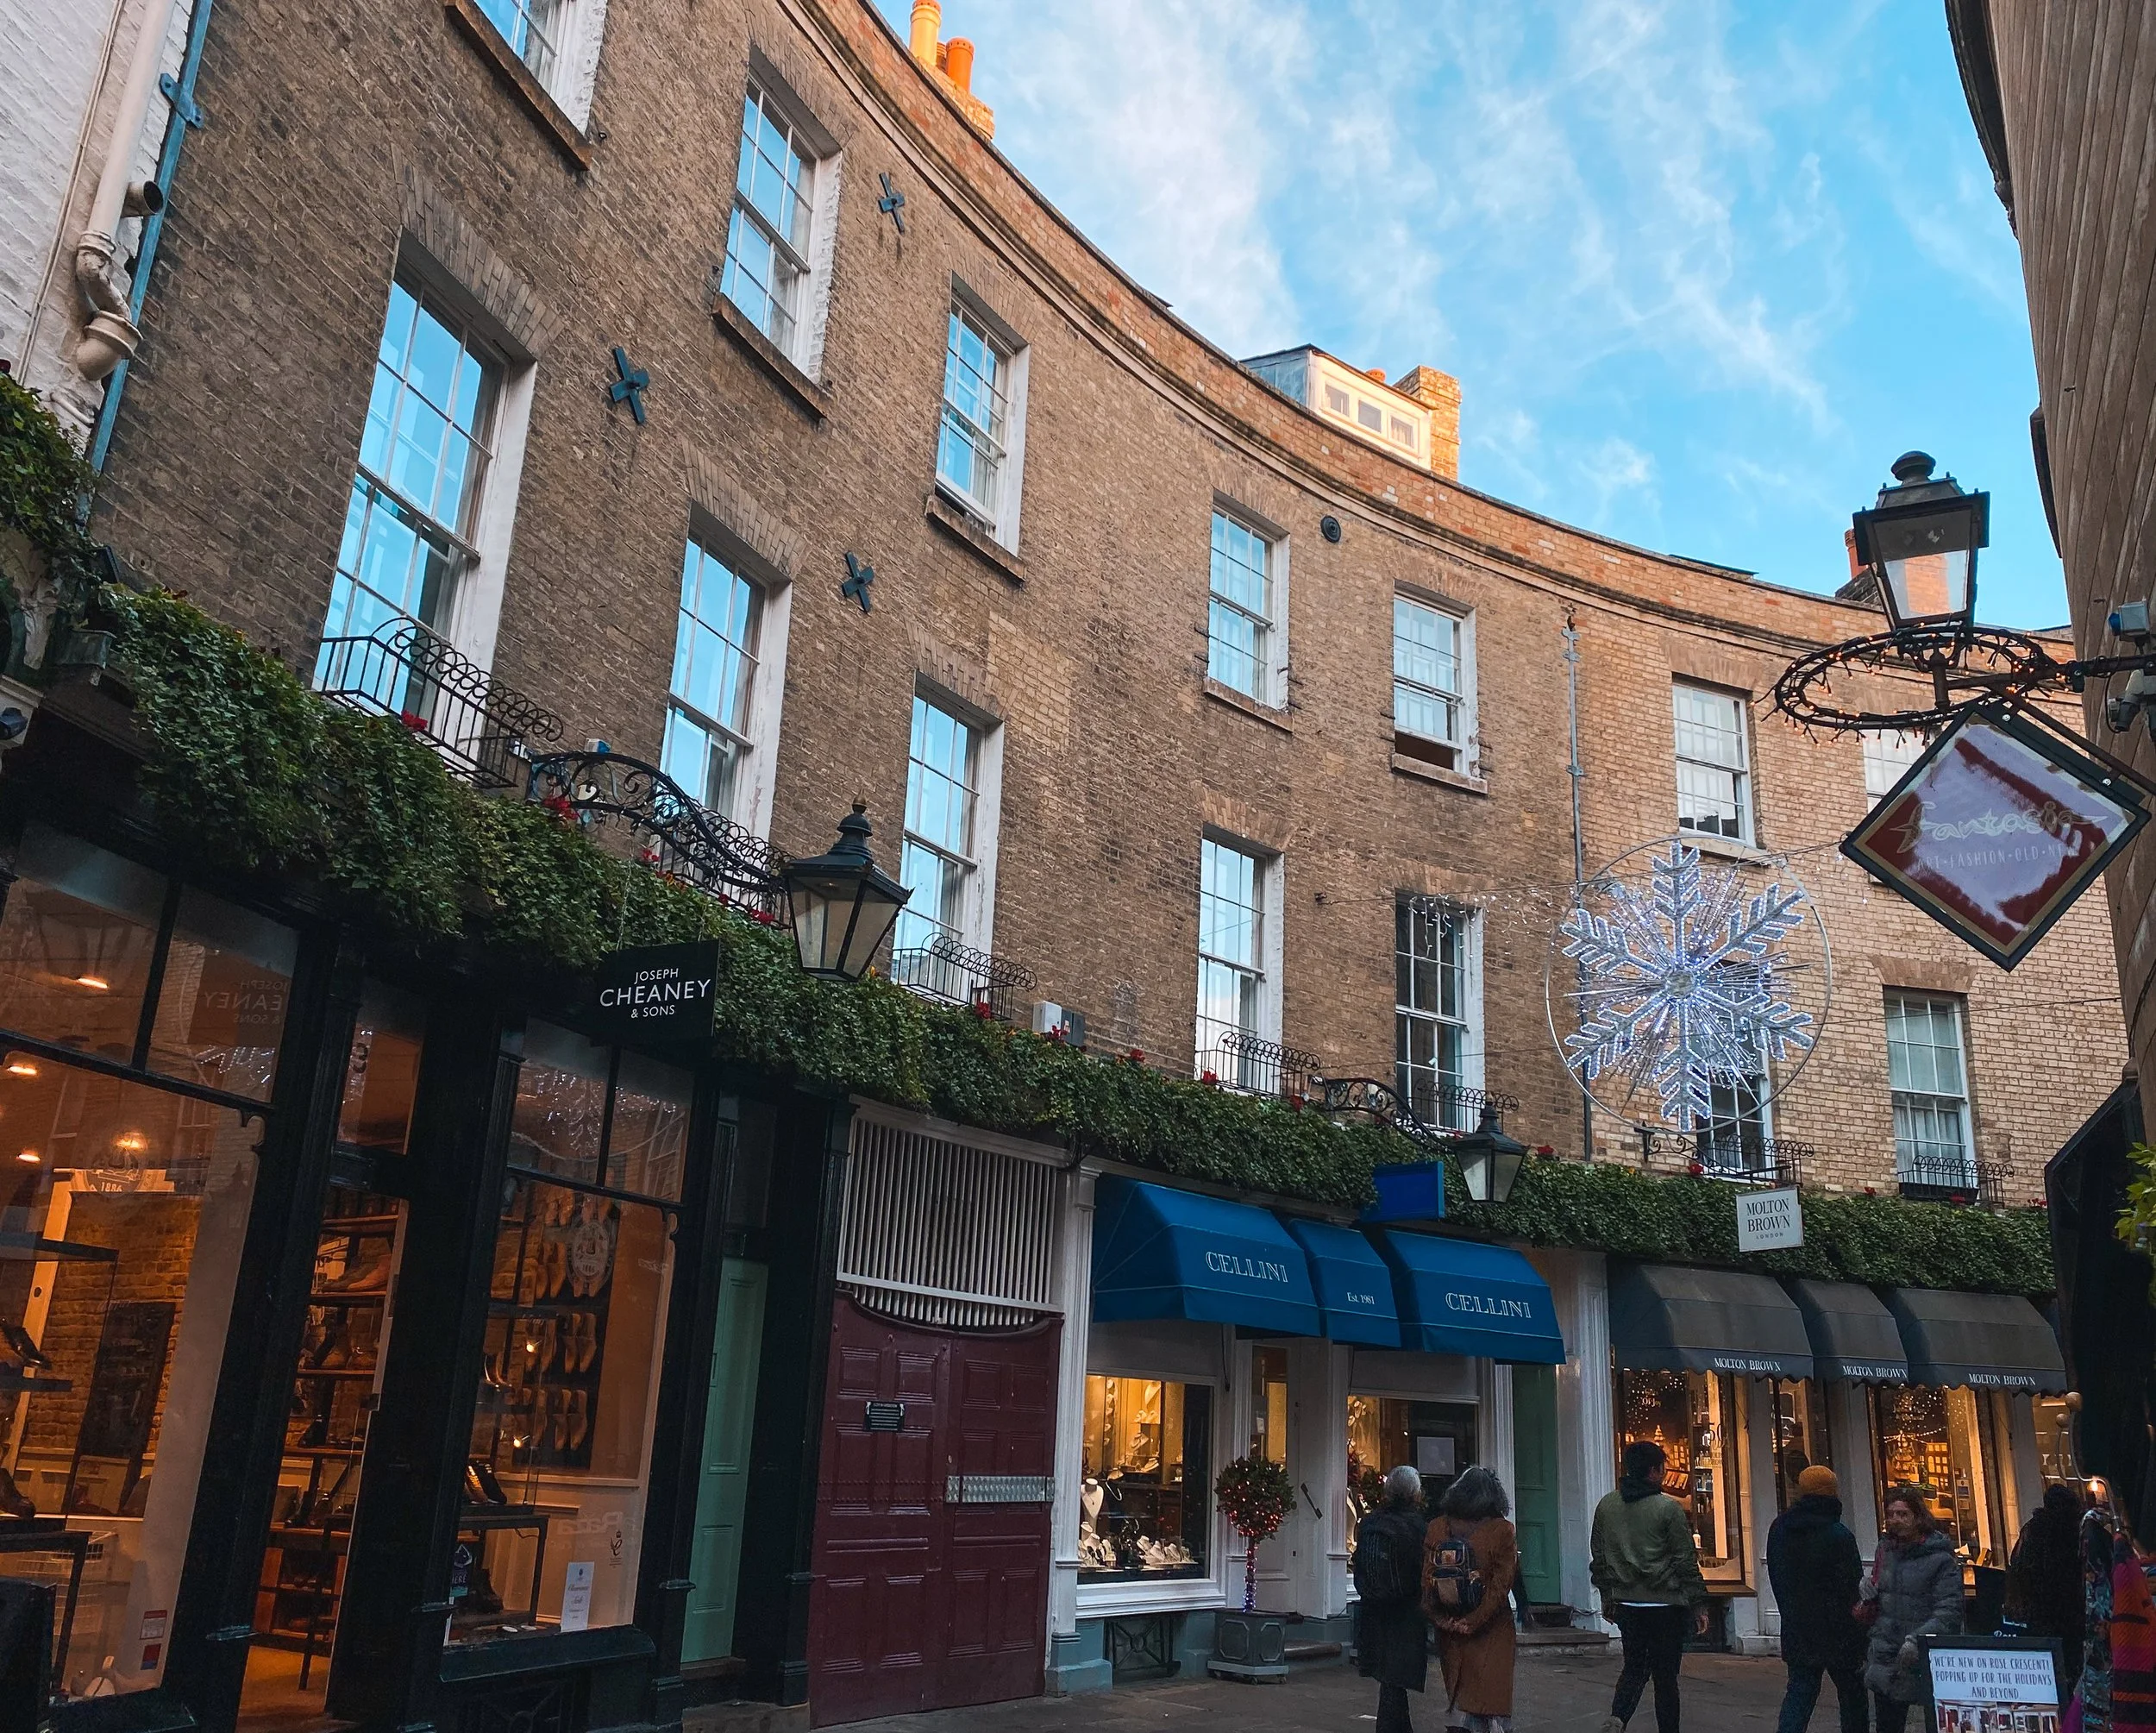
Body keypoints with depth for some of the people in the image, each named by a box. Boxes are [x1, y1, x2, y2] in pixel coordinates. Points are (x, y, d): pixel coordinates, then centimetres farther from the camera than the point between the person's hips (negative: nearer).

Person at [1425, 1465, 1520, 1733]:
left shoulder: (1437, 1527, 0)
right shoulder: (1503, 1531, -7)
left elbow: (1427, 1581, -2)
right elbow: (1502, 1585, -11)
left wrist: (1444, 1621, 1)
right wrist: (1472, 1624, -9)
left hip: (1449, 1632, 3)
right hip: (1493, 1632, -2)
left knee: (1458, 1695, 13)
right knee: (1492, 1700, 3)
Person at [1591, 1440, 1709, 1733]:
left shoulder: (1606, 1506, 4)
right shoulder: (1668, 1508, -11)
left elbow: (1598, 1558, 11)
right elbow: (1686, 1560, -8)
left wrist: (1607, 1597, 21)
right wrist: (1698, 1604, 0)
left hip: (1626, 1604, 4)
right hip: (1665, 1605, -4)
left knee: (1634, 1665, 14)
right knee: (1665, 1675, 7)